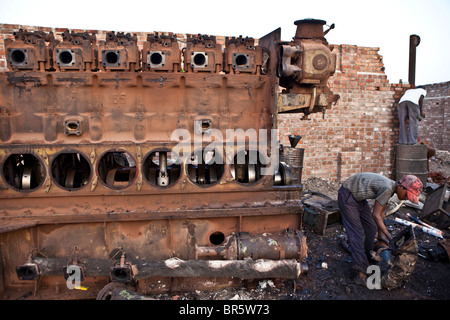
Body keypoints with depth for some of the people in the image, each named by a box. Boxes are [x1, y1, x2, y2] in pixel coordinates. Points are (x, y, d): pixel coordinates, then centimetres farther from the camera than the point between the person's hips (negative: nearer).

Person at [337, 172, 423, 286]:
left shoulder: (390, 188, 1)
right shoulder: (387, 188, -28)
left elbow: (381, 213, 10)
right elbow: (375, 215, -24)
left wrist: (381, 235, 13)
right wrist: (389, 236, -18)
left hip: (358, 197, 10)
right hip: (347, 195, -10)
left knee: (371, 228, 12)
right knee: (357, 234, -12)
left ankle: (367, 258, 28)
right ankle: (361, 274, -11)